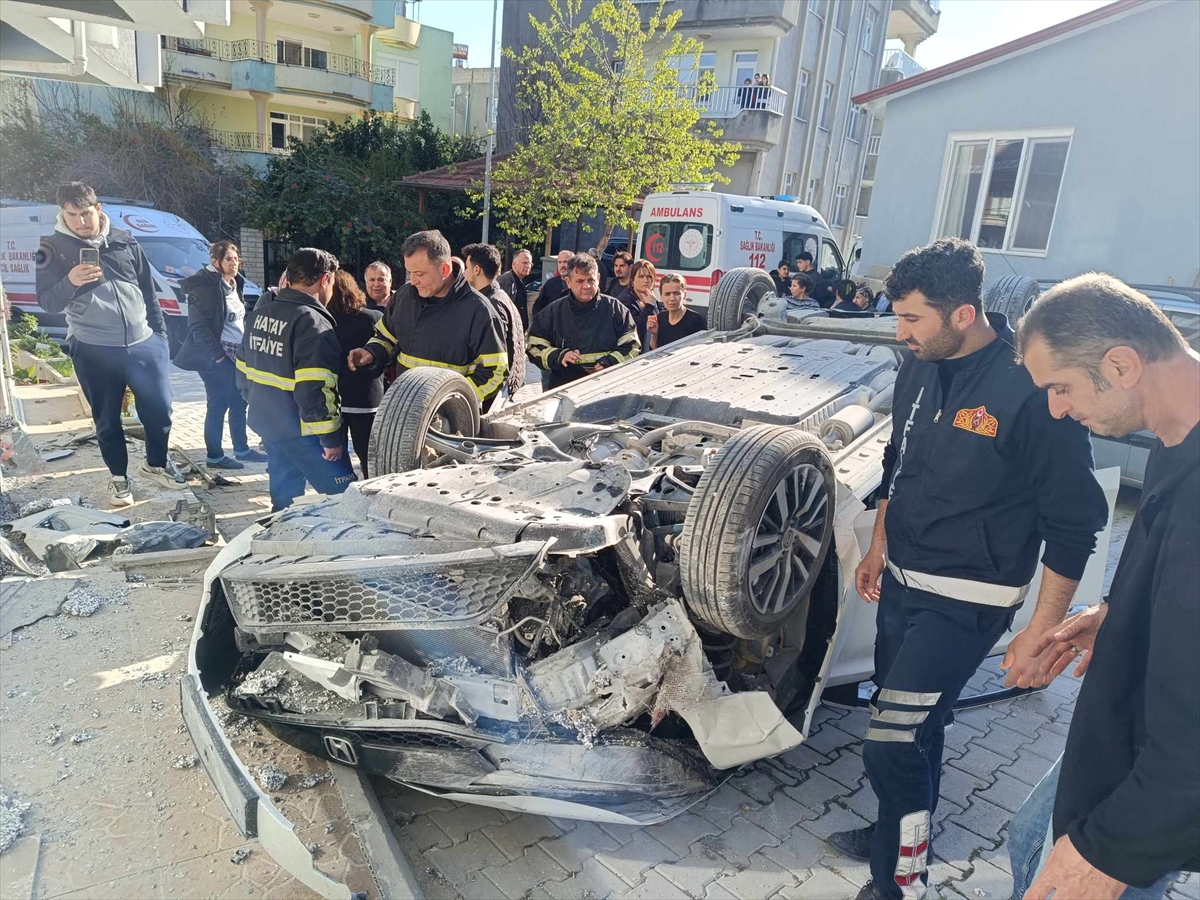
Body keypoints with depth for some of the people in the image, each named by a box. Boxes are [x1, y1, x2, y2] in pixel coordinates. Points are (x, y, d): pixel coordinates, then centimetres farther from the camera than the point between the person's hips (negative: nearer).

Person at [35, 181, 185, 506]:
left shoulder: (124, 241, 5)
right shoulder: (52, 249, -3)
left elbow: (149, 290, 11)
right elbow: (47, 303, -5)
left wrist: (160, 333, 10)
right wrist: (70, 282, -25)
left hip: (143, 343, 2)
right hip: (93, 351, -2)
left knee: (159, 408, 6)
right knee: (107, 419, 8)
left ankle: (156, 464, 29)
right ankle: (118, 477, 26)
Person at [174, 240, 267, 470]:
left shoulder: (234, 285, 12)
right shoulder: (205, 285, -14)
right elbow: (198, 325, -19)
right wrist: (216, 354, -20)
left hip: (236, 354, 8)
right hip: (216, 356, -8)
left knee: (239, 402, 13)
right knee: (218, 405, -2)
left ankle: (241, 449, 24)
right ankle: (214, 456, 8)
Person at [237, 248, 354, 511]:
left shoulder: (260, 313, 9)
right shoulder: (313, 322, -19)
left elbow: (244, 371, 17)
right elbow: (315, 391, -25)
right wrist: (330, 437, -18)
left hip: (266, 421, 9)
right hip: (300, 430, -9)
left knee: (284, 495, 19)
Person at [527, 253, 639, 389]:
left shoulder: (615, 309, 13)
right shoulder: (553, 312, 14)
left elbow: (632, 346, 14)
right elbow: (534, 348, 16)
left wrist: (608, 363, -3)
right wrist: (558, 356, -3)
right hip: (564, 387, 0)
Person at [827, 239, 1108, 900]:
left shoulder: (1028, 388, -22)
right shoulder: (920, 368, 1)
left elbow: (1073, 524, -16)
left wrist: (1040, 633, -16)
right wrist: (879, 548, 19)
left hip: (966, 599, -7)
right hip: (902, 582, 7)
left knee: (891, 742, -7)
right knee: (913, 727, 22)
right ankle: (900, 835, 43)